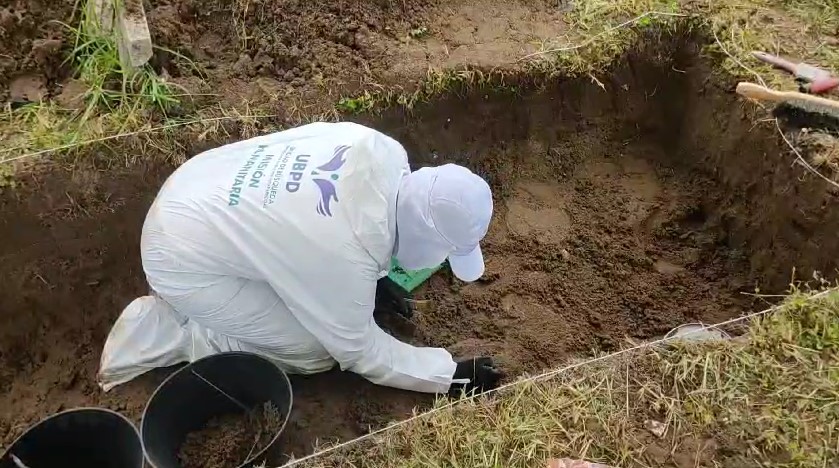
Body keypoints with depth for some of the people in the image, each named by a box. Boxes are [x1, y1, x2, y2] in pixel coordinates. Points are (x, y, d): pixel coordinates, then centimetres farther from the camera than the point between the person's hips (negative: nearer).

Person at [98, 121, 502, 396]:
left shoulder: (380, 150, -12)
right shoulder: (348, 254, -31)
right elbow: (359, 351, -14)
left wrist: (372, 277, 12)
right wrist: (450, 375, -8)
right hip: (183, 259, -8)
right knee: (314, 350, -4)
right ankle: (163, 332, 1)